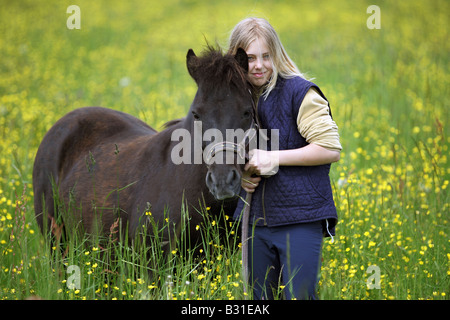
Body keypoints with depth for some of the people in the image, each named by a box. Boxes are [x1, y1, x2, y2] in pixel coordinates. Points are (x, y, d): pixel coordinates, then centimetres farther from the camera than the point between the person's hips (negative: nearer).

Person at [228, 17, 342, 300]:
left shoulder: (298, 92, -9)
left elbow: (331, 149, -14)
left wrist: (275, 158, -18)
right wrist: (241, 174, 4)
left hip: (300, 220, -6)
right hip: (255, 220, 6)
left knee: (299, 295, -8)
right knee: (261, 298, 11)